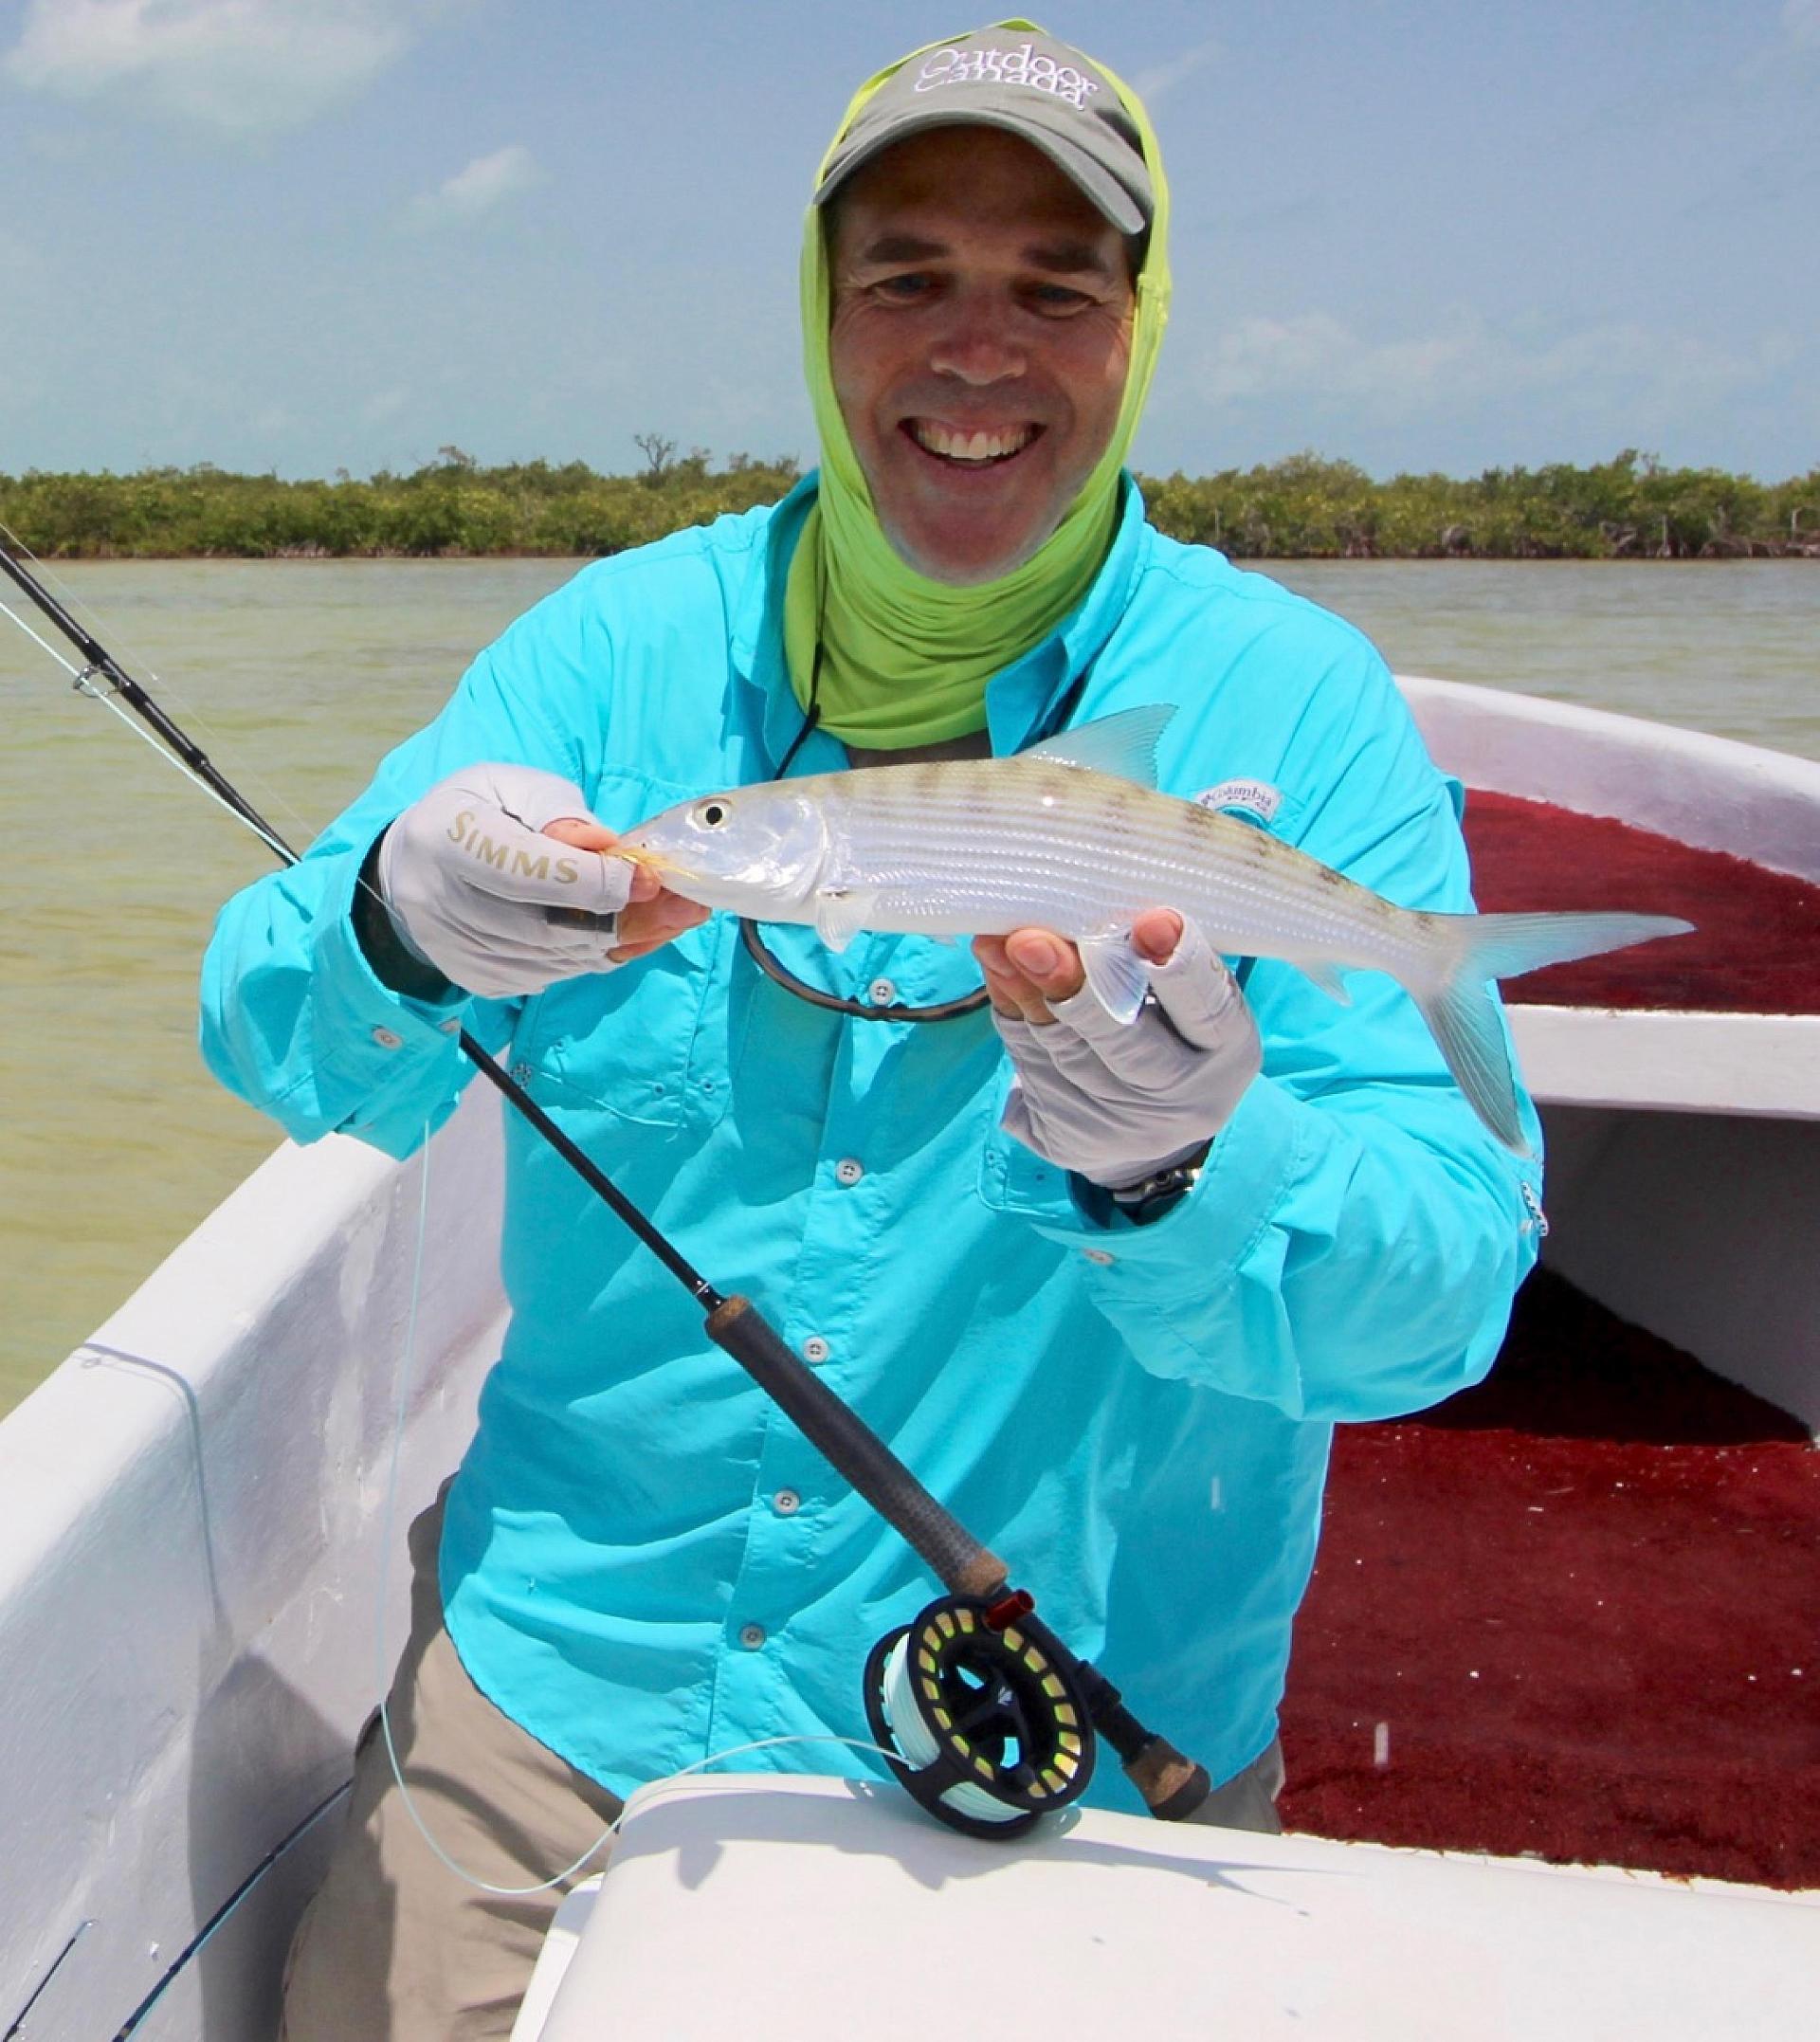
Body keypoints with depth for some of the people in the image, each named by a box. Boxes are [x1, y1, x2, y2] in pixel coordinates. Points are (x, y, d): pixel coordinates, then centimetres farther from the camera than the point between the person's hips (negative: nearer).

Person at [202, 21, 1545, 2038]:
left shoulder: (1297, 708, -8)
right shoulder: (619, 642, -1)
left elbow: (1447, 1289, -14)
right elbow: (271, 1033, -6)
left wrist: (1190, 1169, -36)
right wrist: (397, 929, -29)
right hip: (566, 1663, 2)